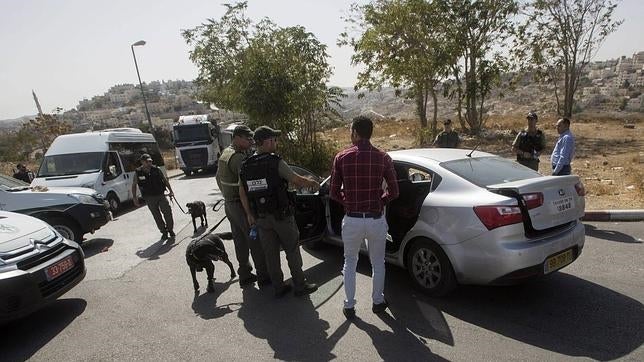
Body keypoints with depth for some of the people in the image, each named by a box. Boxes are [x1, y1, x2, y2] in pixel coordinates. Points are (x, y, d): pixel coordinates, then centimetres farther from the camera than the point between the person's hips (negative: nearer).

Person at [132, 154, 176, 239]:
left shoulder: (156, 169, -4)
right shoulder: (138, 172, -5)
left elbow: (165, 180, 7)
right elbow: (134, 185, 6)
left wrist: (170, 191, 4)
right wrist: (135, 198, 0)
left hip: (161, 195, 0)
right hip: (149, 198, 0)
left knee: (168, 212, -5)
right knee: (157, 216, 6)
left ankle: (170, 229, 14)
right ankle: (164, 232, 19)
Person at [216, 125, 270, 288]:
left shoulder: (225, 154, 10)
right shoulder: (239, 157, -22)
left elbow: (218, 178, 21)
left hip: (229, 204, 10)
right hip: (242, 205, -9)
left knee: (240, 241, 16)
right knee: (256, 241, 1)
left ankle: (245, 275, 27)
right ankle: (263, 277, 11)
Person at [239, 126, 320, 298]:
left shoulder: (245, 166, 2)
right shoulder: (276, 162, -16)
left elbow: (242, 193, 6)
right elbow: (297, 180, -11)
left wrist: (250, 215, 14)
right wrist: (313, 183, 7)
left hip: (261, 218, 5)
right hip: (281, 216, -5)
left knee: (270, 254, 14)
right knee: (292, 250, 9)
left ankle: (278, 287, 24)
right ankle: (300, 285, 19)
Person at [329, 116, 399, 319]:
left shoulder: (342, 157, -6)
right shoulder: (383, 158, -5)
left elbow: (334, 193, -2)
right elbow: (393, 192, -3)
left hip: (352, 220, 0)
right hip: (376, 220, 1)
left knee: (350, 263, 19)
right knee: (378, 263, 21)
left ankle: (349, 306, 26)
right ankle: (378, 302, 35)